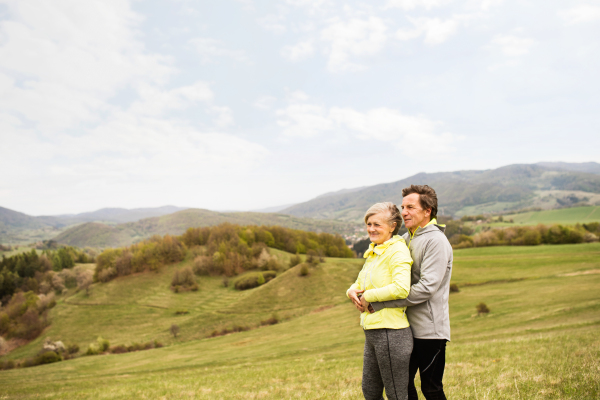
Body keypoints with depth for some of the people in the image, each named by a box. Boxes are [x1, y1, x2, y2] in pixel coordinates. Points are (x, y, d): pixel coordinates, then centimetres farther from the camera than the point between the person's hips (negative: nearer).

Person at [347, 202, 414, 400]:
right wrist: (352, 291, -3)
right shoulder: (373, 252, 14)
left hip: (391, 332, -9)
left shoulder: (397, 251, -13)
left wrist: (368, 296, -17)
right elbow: (361, 283, 20)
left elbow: (401, 289, -27)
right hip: (371, 331, 9)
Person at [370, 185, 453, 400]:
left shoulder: (436, 241, -15)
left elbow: (426, 287, -23)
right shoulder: (406, 239, 10)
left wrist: (378, 303, -22)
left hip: (429, 329, -7)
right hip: (408, 326, 8)